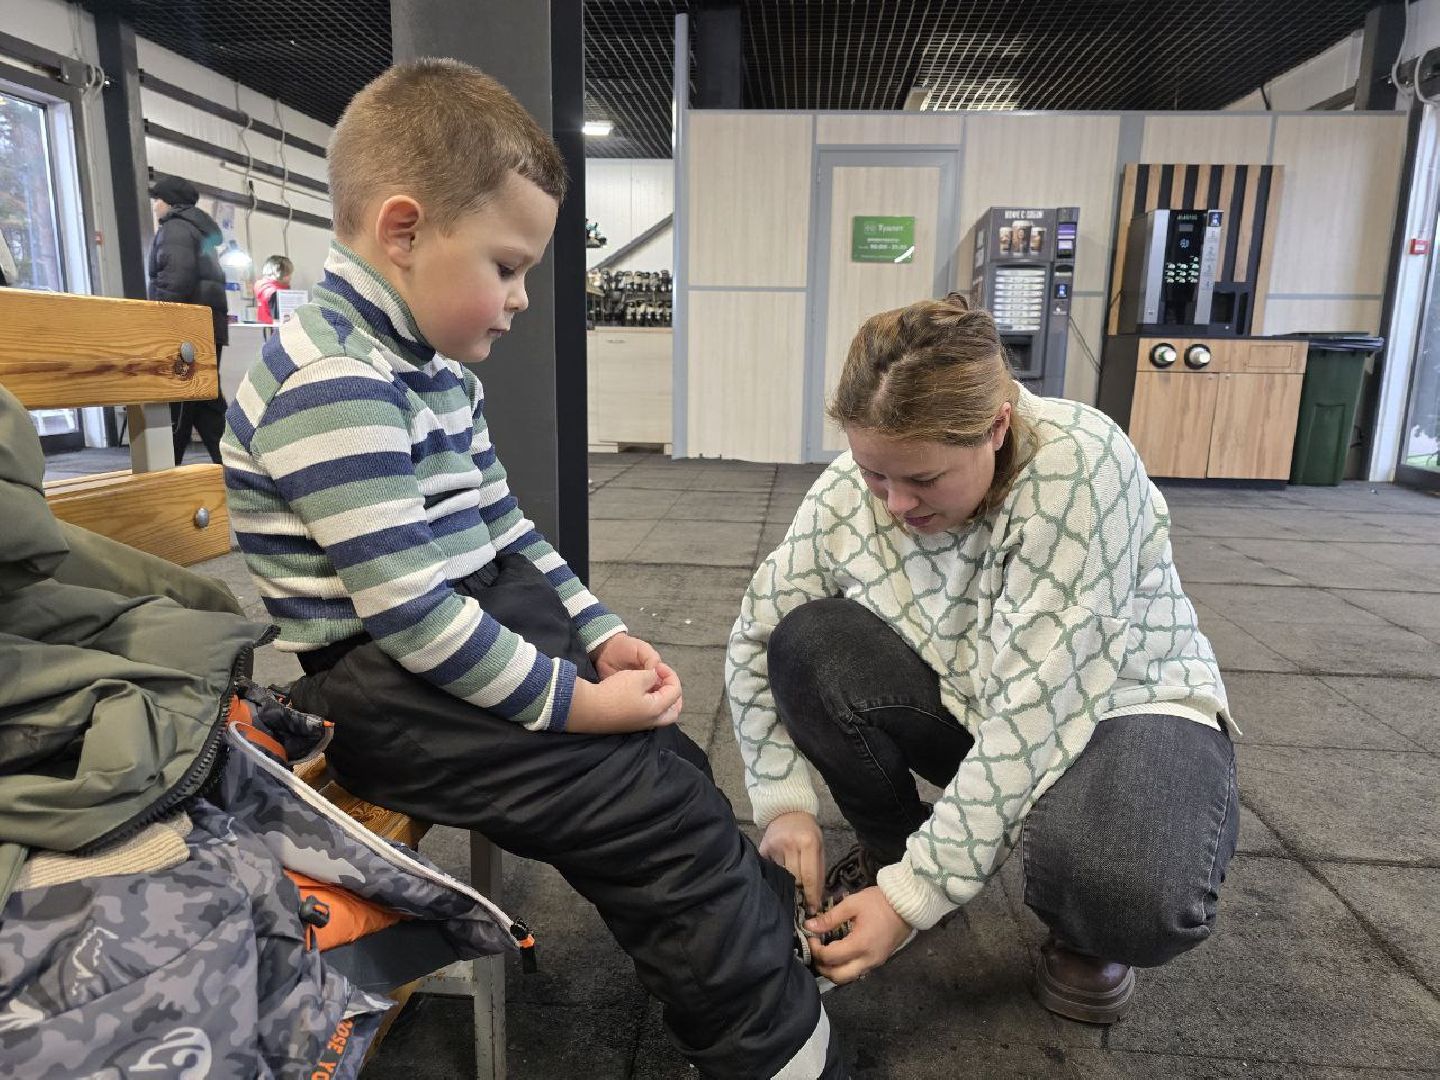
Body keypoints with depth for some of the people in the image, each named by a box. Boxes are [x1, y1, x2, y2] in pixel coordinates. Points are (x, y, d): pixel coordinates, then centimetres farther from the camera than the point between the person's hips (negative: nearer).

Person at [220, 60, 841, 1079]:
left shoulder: (431, 362, 11)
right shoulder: (335, 384, -21)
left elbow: (502, 528, 14)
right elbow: (407, 609, -25)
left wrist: (599, 633, 7)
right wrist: (572, 701, -19)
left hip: (475, 628, 10)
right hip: (379, 684, -10)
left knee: (669, 763, 10)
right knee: (657, 812, -14)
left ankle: (779, 933, 28)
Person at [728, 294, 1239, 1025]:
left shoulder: (1080, 467, -30)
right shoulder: (849, 489, -18)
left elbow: (1035, 709, -31)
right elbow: (755, 637, -8)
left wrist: (916, 895, -29)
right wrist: (785, 802, -18)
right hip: (969, 705, 4)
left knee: (1127, 895, -36)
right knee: (807, 648, -21)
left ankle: (1086, 935, 4)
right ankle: (890, 854, 5)